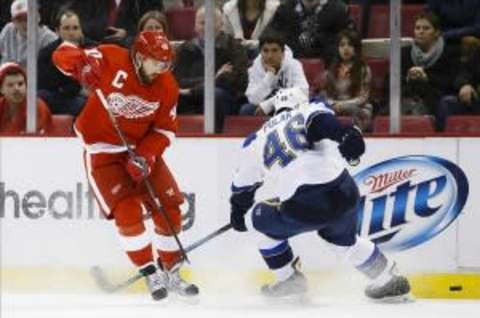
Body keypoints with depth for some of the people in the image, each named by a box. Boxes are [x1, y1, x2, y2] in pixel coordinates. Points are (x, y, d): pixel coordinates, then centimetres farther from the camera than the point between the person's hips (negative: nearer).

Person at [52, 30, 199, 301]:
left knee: (169, 207, 0)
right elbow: (63, 54, -20)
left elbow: (165, 129, -3)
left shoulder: (167, 87, -8)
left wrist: (145, 157, -19)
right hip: (102, 149, -5)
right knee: (127, 211, -16)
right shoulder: (111, 60, -21)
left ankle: (171, 273, 17)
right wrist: (82, 66, -41)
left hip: (142, 147, 5)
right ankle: (151, 275, -4)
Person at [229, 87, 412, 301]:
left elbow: (243, 185, 33)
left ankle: (289, 279, 30)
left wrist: (238, 212, 51)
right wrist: (344, 134, -27)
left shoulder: (257, 140, 21)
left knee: (258, 221, 26)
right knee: (343, 238, 35)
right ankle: (389, 278, 39)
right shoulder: (311, 110, 18)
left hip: (303, 208, -2)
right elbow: (322, 122, -8)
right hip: (344, 193, 2)